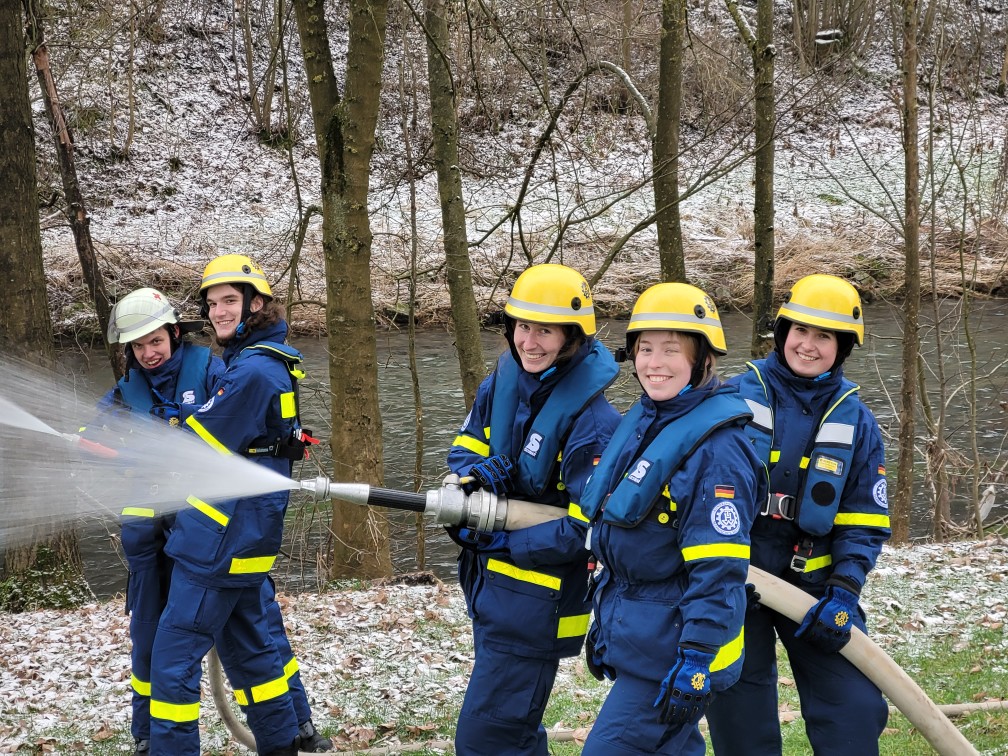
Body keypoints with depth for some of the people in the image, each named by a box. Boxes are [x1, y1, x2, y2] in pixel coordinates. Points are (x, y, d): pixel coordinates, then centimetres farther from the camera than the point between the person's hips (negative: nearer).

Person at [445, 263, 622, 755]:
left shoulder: (592, 424, -21)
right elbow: (463, 451, 9)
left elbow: (586, 530, -21)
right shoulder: (500, 387, 0)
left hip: (536, 604, -8)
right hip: (486, 587, 8)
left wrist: (500, 539, -19)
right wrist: (476, 473, -15)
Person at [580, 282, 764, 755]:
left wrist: (696, 663, -24)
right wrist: (603, 624, 21)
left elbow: (718, 570, -22)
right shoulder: (639, 423, 8)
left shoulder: (718, 448, -19)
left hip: (671, 650, -9)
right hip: (627, 636, 9)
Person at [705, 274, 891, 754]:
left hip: (813, 581, 1)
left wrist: (843, 591, -11)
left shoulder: (856, 421, 2)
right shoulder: (737, 397, -4)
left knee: (856, 712, -5)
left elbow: (865, 522, 2)